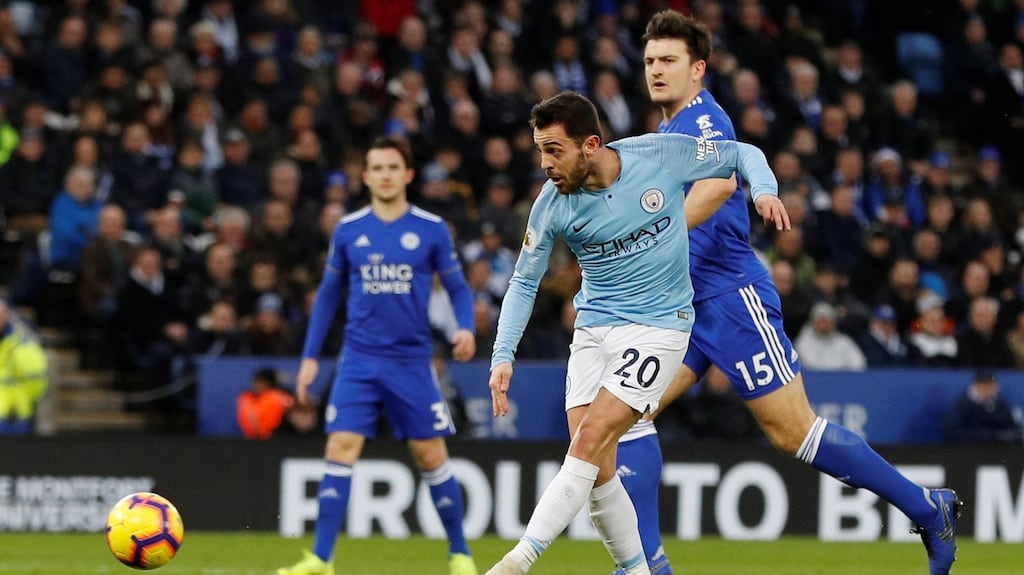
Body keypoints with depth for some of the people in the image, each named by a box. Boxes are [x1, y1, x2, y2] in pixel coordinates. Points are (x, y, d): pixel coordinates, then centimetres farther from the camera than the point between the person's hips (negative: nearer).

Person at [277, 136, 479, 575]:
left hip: (411, 361, -1)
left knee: (431, 456, 2)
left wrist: (466, 327, -16)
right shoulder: (348, 230, 5)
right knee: (340, 449, -10)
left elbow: (457, 287, 4)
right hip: (359, 361, 1)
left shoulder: (431, 229, 0)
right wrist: (310, 356, 9)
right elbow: (329, 293, 13)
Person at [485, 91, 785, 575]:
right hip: (593, 329, 4)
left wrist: (764, 189, -19)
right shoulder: (552, 205, -6)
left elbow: (742, 154, 2)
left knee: (588, 444, -17)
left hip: (658, 325, -4)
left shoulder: (661, 154, -13)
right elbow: (524, 281, 6)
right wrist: (503, 355, -4)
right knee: (597, 470, -4)